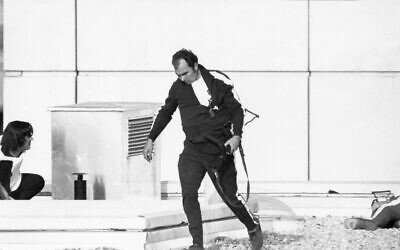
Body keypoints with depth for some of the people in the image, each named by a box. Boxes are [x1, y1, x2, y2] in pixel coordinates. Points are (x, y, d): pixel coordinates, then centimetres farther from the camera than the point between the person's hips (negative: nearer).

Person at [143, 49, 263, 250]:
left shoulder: (216, 85, -6)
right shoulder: (178, 88, 5)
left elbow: (236, 109, 2)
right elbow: (165, 113, 20)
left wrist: (236, 136, -11)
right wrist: (151, 139, 21)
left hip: (219, 149, -3)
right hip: (193, 149, 3)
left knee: (229, 197, 4)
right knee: (188, 194, -17)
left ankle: (253, 227, 32)